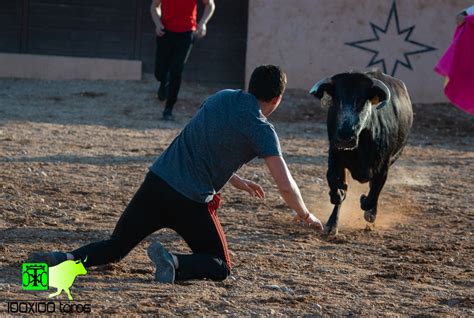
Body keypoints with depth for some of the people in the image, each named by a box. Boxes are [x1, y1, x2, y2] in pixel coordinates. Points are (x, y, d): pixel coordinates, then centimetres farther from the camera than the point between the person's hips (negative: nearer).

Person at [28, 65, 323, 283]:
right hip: (192, 203, -5)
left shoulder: (221, 98, 14)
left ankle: (67, 259, -17)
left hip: (156, 183, 5)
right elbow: (286, 186, -8)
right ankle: (175, 263, -18)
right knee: (221, 267, 12)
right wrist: (305, 215, 11)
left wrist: (236, 180, 37)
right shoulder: (262, 129, -5)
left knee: (114, 247, 14)